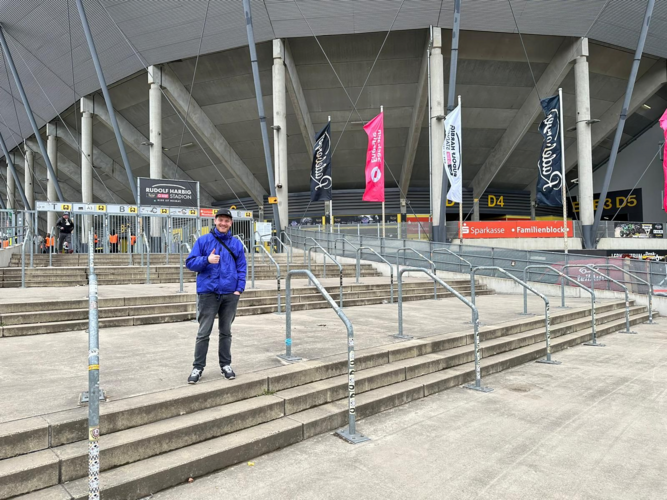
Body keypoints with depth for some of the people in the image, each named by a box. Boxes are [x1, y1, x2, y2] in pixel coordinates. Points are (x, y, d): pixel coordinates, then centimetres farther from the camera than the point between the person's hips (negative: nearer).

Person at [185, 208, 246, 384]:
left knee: (226, 332, 13)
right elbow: (190, 262, -1)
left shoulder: (237, 243, 7)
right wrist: (207, 260, -19)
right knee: (203, 333, 2)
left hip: (230, 294, 2)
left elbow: (242, 268, 7)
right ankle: (198, 367, 13)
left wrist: (239, 289, -4)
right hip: (208, 293, -2)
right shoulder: (203, 241, 1)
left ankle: (226, 365, 24)